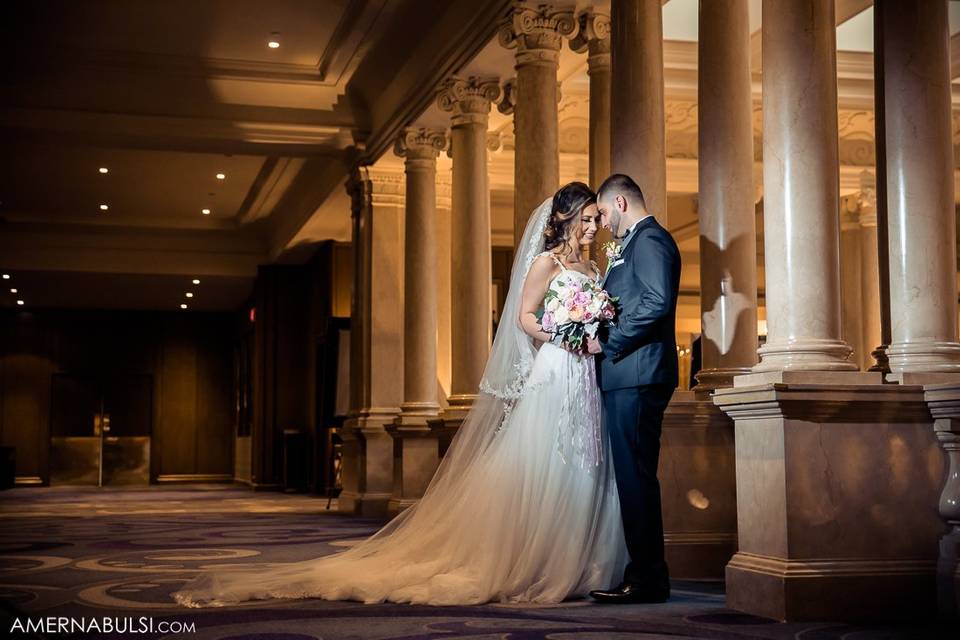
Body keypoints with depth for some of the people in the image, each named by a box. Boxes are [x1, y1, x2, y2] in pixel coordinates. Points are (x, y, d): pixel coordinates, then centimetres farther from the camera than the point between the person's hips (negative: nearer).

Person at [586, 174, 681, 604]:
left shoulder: (650, 239, -8)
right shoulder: (637, 242, 24)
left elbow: (657, 303, -20)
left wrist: (608, 343, -14)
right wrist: (602, 339, 11)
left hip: (636, 377, -10)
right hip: (626, 378, 10)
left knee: (635, 476, -8)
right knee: (633, 477, 10)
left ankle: (647, 580, -3)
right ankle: (645, 574, 15)